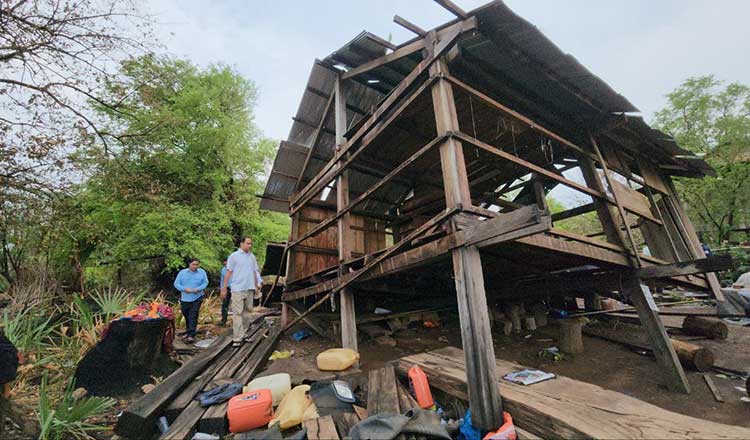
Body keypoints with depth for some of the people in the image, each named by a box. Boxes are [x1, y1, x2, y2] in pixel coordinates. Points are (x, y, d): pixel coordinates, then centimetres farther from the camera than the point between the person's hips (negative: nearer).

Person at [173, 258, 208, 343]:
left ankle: (191, 335, -8)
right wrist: (185, 289, -16)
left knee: (193, 317, -9)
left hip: (197, 298, -2)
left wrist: (198, 289, -15)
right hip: (185, 298, 2)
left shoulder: (202, 272, 1)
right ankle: (189, 331, 38)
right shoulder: (182, 272, 1)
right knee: (186, 316, 16)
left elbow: (205, 283, 3)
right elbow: (176, 284, 1)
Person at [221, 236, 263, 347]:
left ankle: (243, 334, 23)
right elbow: (228, 272, -3)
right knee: (237, 313, -4)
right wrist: (224, 288, -5)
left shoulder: (252, 257, 11)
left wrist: (257, 287, 13)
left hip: (250, 289, 5)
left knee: (247, 311, 11)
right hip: (238, 289, -5)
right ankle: (237, 338, 0)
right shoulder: (234, 256, -2)